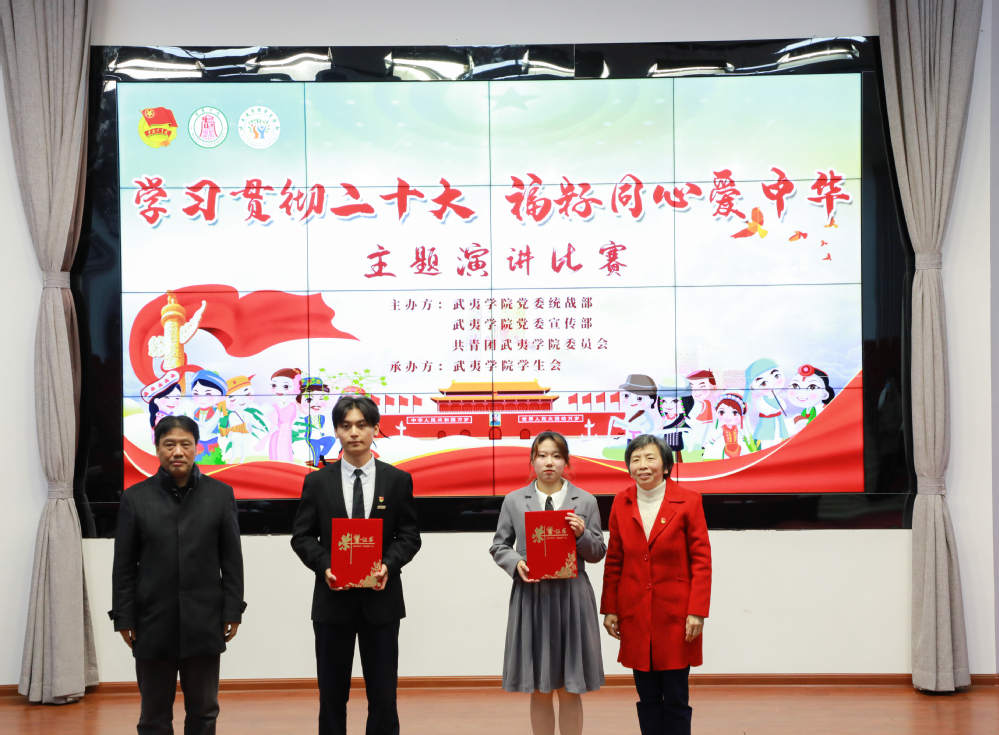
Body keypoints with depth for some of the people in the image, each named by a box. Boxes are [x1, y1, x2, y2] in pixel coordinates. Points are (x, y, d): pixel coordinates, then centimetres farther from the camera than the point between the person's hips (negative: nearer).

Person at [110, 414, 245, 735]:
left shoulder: (221, 494, 1)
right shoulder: (135, 498, 0)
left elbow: (231, 560, 2)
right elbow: (124, 565, 1)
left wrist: (233, 611, -1)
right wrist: (123, 618, -2)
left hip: (204, 624, 0)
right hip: (153, 625, 0)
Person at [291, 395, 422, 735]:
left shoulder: (398, 480, 3)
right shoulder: (317, 482, 4)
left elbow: (409, 535, 4)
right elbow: (302, 536, 4)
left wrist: (389, 564, -14)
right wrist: (324, 566, -13)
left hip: (381, 597, 0)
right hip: (333, 597, 1)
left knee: (383, 693, 4)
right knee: (332, 693, 9)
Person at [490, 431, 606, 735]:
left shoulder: (586, 501, 4)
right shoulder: (514, 501, 5)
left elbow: (598, 553, 7)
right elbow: (499, 545, 10)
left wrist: (582, 534, -13)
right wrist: (515, 563, -10)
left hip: (572, 598, 0)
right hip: (531, 597, 1)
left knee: (569, 690, 6)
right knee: (539, 691, 8)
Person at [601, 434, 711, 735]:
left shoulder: (688, 501, -4)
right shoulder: (621, 502, 5)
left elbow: (702, 560, -5)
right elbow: (613, 561, 10)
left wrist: (697, 611, -10)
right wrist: (609, 608, 7)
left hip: (675, 613, -3)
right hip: (635, 613, 3)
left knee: (675, 699, 2)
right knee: (647, 698, 9)